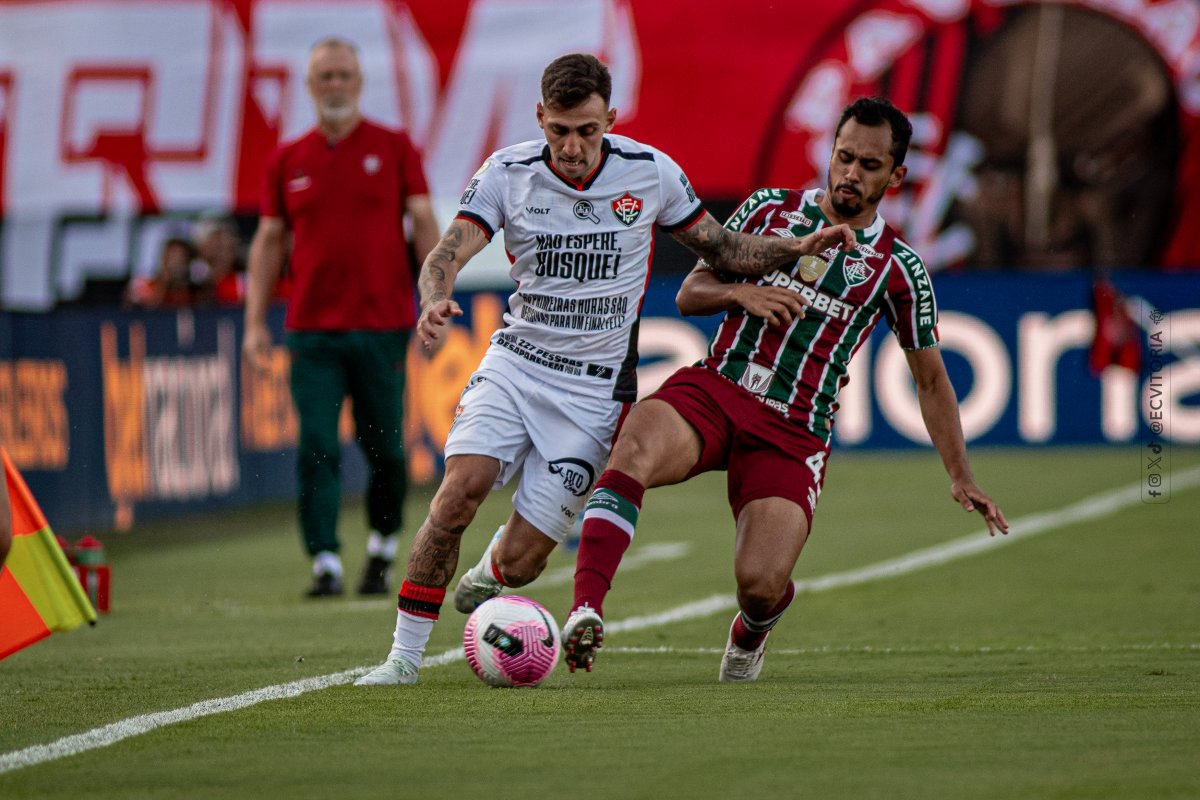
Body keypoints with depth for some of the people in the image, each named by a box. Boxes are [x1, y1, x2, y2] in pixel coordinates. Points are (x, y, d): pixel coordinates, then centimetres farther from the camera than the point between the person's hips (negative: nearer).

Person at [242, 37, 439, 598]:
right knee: (316, 449, -8)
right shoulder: (288, 161, 10)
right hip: (312, 329, 1)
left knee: (384, 448, 4)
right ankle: (325, 564, -8)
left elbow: (423, 225, 3)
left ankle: (383, 548, 24)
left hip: (383, 325, -1)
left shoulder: (394, 148, 5)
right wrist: (256, 321, 3)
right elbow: (269, 241, 12)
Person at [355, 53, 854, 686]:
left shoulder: (650, 172, -5)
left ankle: (487, 576, 32)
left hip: (595, 389, -1)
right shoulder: (507, 172, -7)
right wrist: (435, 300, -39)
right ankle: (404, 656, -11)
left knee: (519, 562, -7)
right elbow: (448, 253, -17)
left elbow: (723, 250, 9)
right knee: (459, 490, -24)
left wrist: (799, 248, -6)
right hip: (514, 364, 1)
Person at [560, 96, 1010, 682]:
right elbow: (689, 294, 14)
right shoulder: (771, 209, 11)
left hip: (793, 431, -1)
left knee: (761, 584, -18)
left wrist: (961, 479, 9)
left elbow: (930, 378, 15)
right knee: (635, 448, -35)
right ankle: (585, 611, -42)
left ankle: (750, 632, 21)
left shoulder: (897, 268, 8)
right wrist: (739, 293, -8)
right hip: (713, 390, 1)